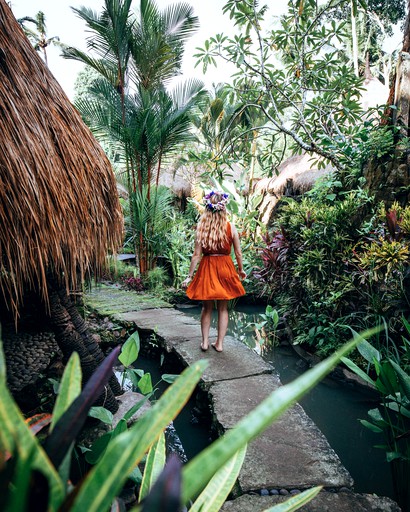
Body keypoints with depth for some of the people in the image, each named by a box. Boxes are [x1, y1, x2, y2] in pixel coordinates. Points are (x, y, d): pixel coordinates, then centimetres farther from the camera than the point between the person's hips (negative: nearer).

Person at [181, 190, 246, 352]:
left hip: (207, 268, 0)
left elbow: (197, 255, -9)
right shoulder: (231, 227, -7)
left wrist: (189, 276, -1)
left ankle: (205, 342, 23)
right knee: (223, 308, 13)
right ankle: (219, 343, 21)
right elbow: (238, 253, -2)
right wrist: (241, 270, 14)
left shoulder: (201, 227, -9)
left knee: (207, 307, 16)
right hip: (225, 268, 0)